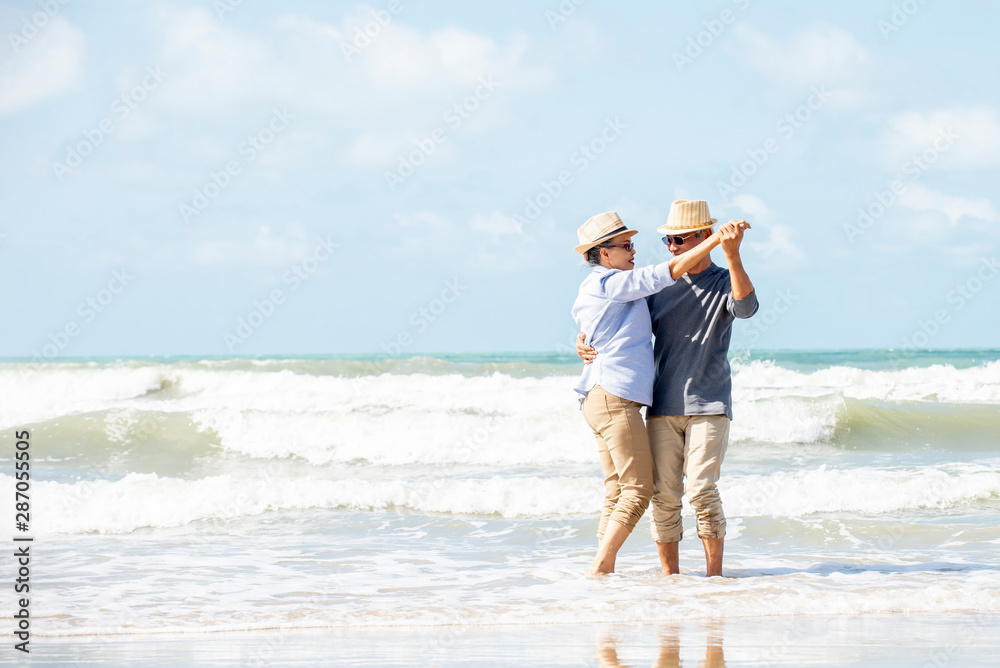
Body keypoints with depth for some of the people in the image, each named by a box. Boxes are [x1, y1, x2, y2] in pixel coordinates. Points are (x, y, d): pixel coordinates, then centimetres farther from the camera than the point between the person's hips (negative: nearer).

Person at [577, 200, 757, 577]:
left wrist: (732, 255, -33)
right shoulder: (660, 287, 13)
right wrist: (586, 343, 0)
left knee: (701, 490, -13)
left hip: (708, 407, -4)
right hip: (663, 408, 4)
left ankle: (714, 574, -3)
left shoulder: (724, 284, 2)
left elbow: (745, 306, -21)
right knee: (663, 495, 0)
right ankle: (669, 577, 9)